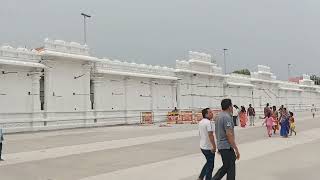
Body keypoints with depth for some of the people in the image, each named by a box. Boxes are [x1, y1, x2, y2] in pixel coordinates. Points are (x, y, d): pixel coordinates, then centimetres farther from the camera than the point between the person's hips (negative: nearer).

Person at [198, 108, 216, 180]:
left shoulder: (201, 122, 8)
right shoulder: (208, 122, -21)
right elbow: (210, 135, -27)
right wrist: (214, 146, -24)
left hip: (202, 146, 9)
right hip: (208, 148, -9)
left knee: (208, 162, 24)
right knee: (210, 165, 5)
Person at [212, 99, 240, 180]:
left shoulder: (219, 116, 10)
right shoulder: (227, 117, -19)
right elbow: (229, 135, -24)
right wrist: (236, 149, -19)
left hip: (220, 145, 9)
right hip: (227, 147, -9)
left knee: (225, 167, 19)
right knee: (231, 170, 3)